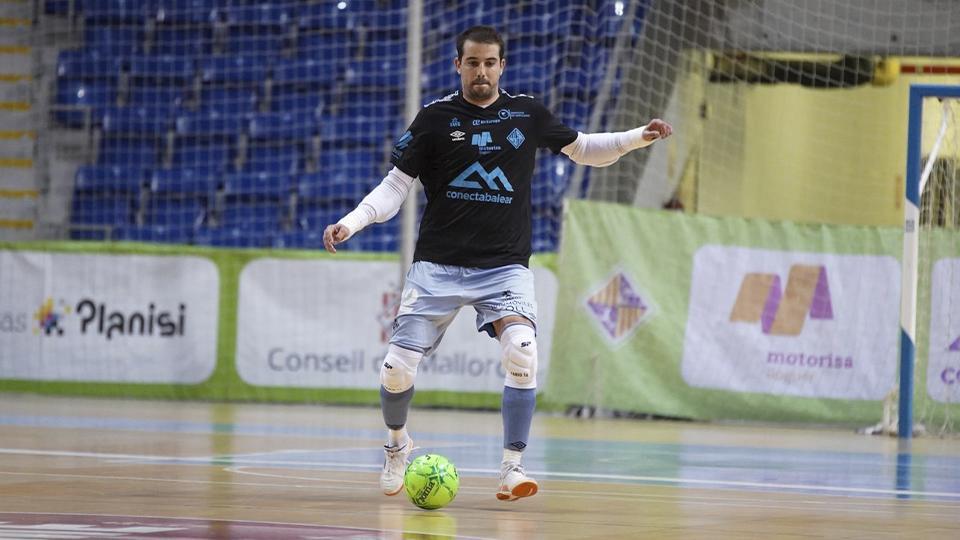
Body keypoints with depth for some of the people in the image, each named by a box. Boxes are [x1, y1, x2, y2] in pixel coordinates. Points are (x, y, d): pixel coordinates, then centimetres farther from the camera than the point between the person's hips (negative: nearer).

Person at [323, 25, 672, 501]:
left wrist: (638, 137, 7)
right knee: (397, 369, -5)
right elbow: (394, 187, 2)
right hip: (438, 265, 0)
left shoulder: (527, 114, 6)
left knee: (522, 354, -25)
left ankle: (512, 468, -14)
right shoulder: (435, 118, 0)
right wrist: (351, 222, -13)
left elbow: (582, 149, 21)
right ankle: (396, 445, 27)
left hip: (505, 266, 0)